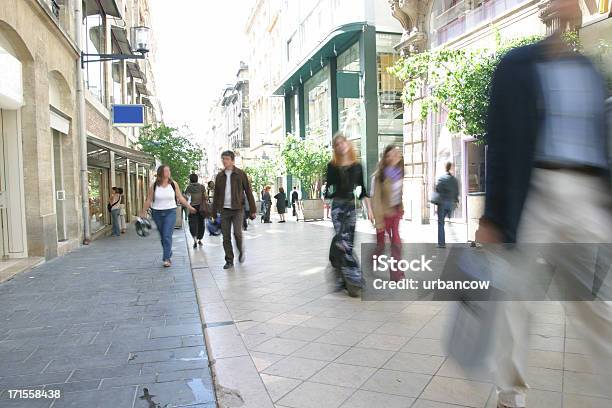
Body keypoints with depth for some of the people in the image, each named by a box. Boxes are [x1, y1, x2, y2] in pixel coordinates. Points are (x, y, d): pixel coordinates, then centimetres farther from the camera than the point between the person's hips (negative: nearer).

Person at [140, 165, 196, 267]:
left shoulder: (173, 184, -2)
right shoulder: (154, 185, -2)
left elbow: (180, 198, 5)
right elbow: (149, 200, 3)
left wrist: (189, 207, 3)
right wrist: (143, 213, 4)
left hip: (170, 212, -2)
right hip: (157, 213, 2)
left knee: (167, 236, -11)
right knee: (162, 236, 12)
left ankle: (166, 259, -9)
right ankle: (169, 254, 31)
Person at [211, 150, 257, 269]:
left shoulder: (241, 174, 0)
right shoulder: (220, 176, 9)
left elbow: (248, 192, 0)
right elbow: (216, 195, 14)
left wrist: (253, 210, -4)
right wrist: (214, 212, 11)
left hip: (237, 209, -3)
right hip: (224, 210, 3)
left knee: (237, 233, -13)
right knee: (226, 237, 3)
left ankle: (241, 251, 17)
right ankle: (229, 261, 14)